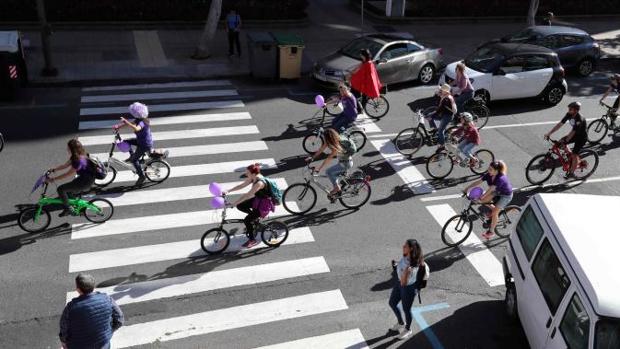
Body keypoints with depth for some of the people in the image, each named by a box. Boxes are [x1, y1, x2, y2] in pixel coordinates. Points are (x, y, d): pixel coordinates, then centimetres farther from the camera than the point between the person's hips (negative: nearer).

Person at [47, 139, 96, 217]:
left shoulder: (79, 161, -27)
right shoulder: (75, 157, 3)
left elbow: (68, 174, -24)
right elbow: (65, 165, 13)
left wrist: (53, 179, -20)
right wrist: (53, 169, 4)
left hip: (85, 182, -10)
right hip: (83, 178, 10)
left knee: (61, 189, -10)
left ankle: (68, 209, 1)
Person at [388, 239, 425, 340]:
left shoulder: (413, 266, -36)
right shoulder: (405, 256, -14)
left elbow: (404, 283, -36)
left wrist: (406, 272, -47)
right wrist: (396, 265, 10)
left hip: (408, 287, -8)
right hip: (399, 283, 8)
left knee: (406, 309, 16)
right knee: (392, 303, 25)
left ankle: (408, 330, 46)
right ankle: (401, 323, 51)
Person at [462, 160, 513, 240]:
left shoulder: (500, 178, -35)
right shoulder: (488, 175, -15)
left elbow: (490, 190, -38)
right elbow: (478, 182, -14)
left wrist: (480, 198, -41)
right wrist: (467, 188, -21)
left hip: (506, 195, -7)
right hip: (497, 192, 7)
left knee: (495, 212, -12)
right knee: (483, 201, -12)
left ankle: (491, 231, 5)